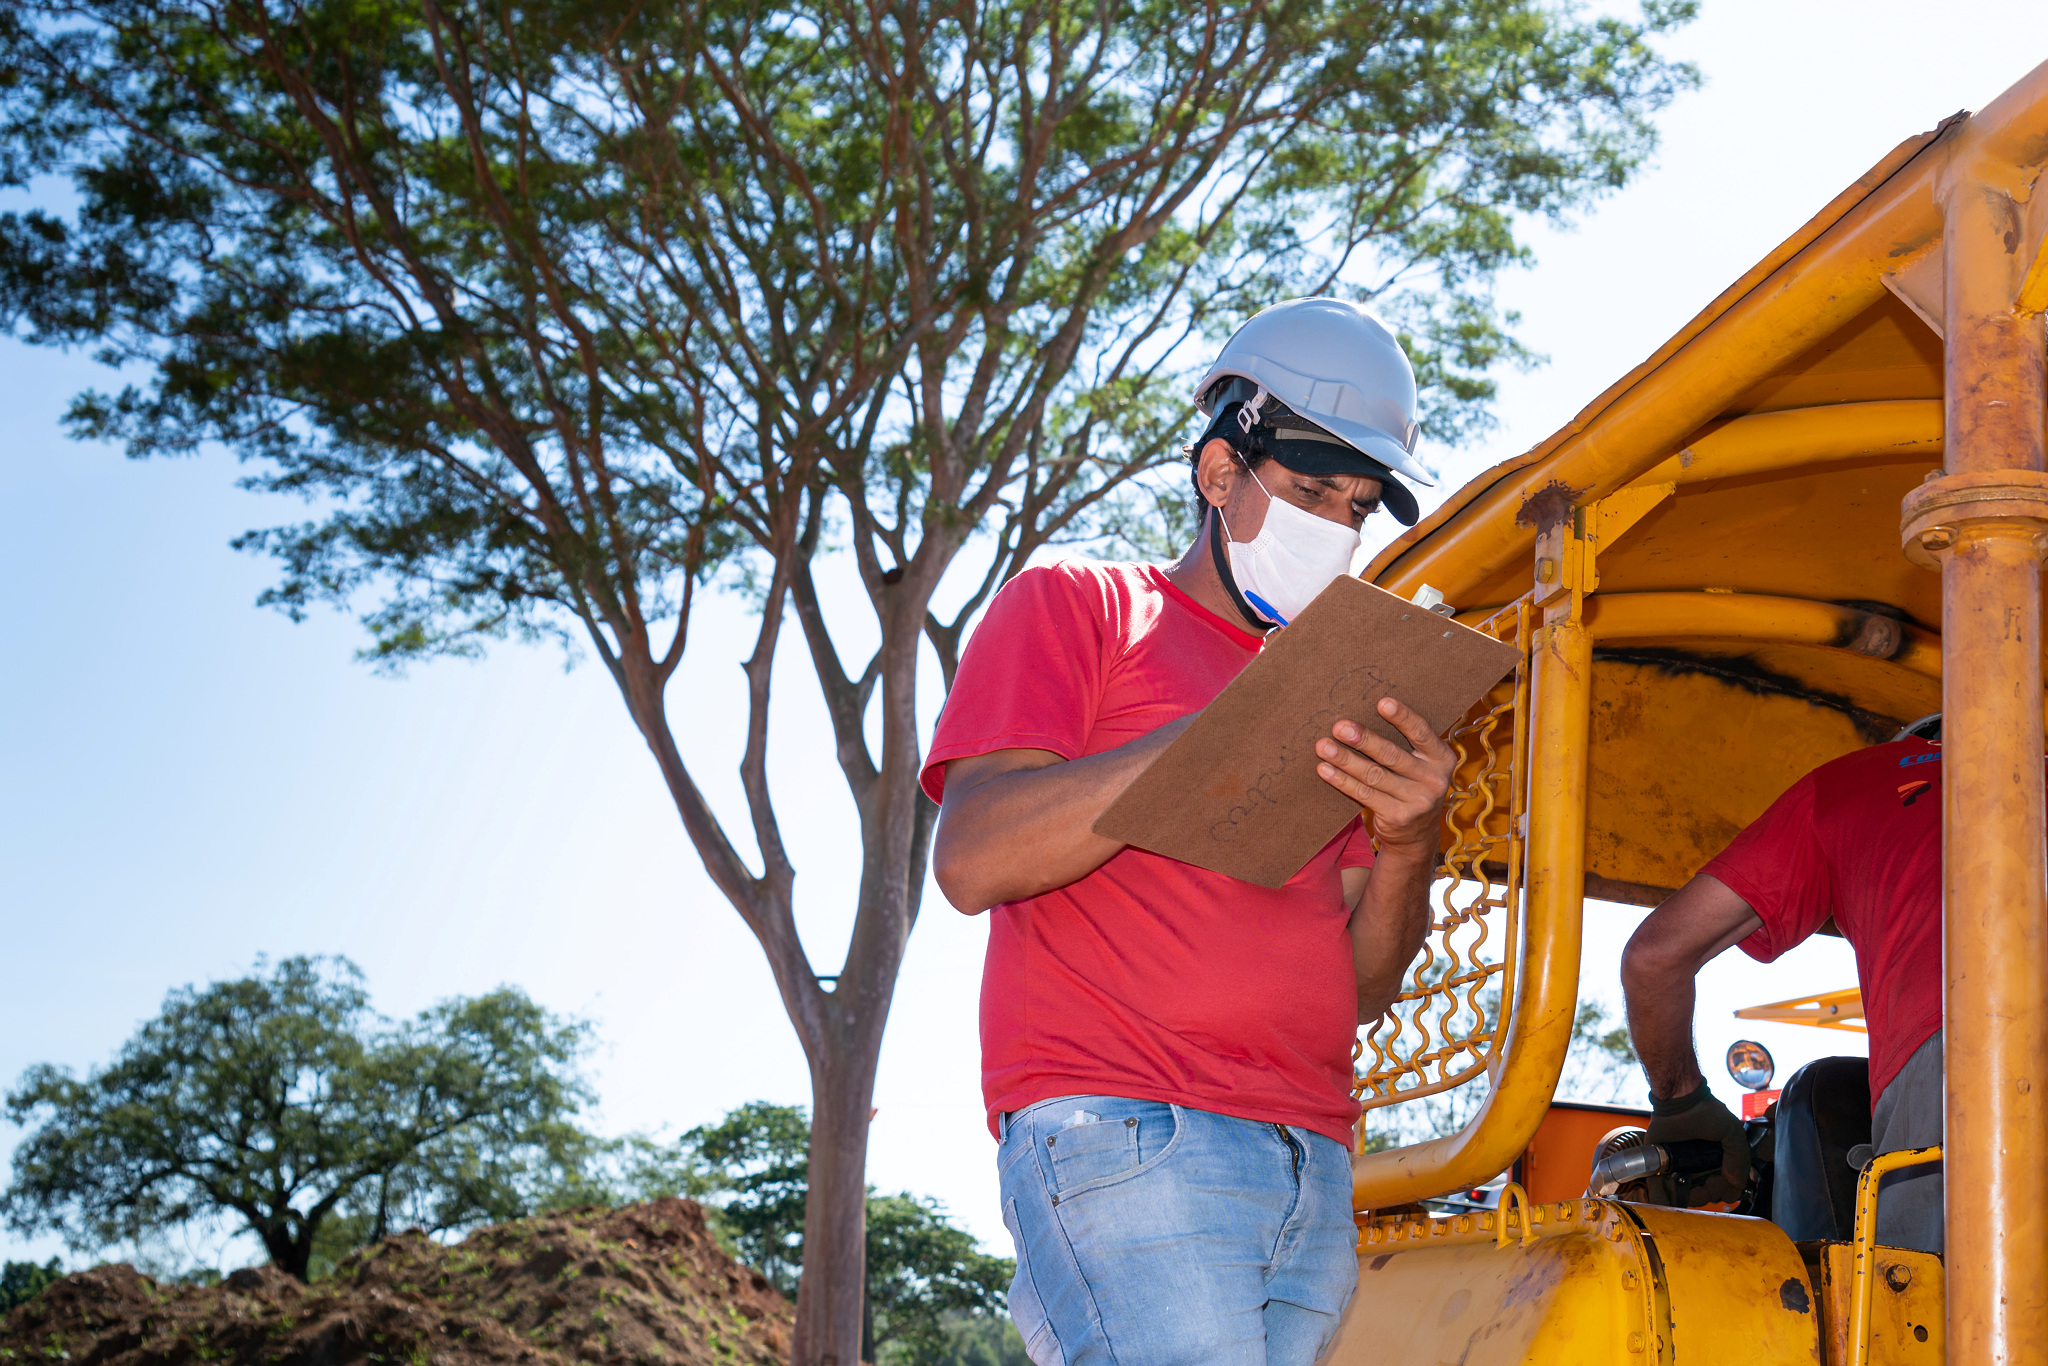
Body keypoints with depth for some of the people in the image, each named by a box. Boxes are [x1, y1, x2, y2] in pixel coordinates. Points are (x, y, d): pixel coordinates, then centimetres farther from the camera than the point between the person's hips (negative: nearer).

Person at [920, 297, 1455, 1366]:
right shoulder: (1080, 606, 9)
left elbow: (1360, 989, 18)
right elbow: (971, 860, -6)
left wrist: (1408, 847, -3)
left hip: (1309, 1160, 6)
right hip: (1123, 1141, -6)